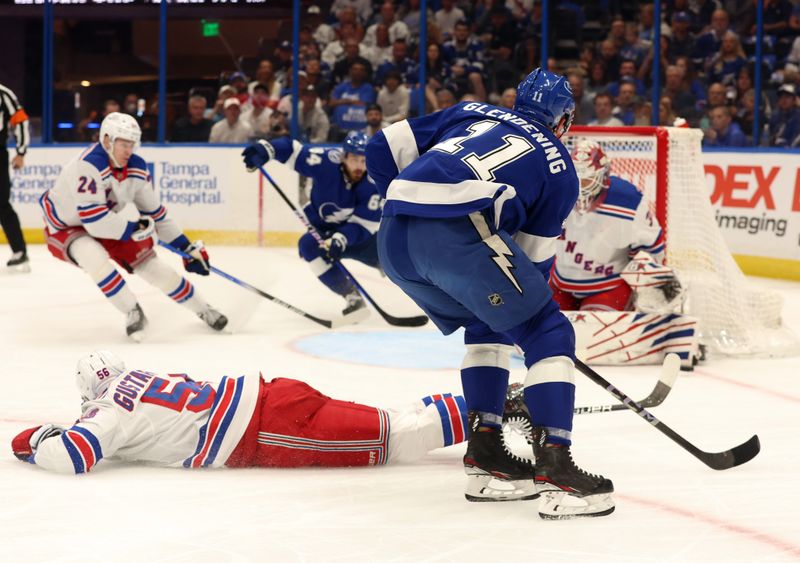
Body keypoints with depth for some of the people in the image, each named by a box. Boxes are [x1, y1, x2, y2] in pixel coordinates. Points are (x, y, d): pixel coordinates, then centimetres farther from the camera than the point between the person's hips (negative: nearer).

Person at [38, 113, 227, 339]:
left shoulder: (137, 168, -11)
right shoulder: (88, 166, -34)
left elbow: (155, 212, 2)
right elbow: (94, 221, -36)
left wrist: (186, 246, 1)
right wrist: (136, 227, -24)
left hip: (111, 225, 6)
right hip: (66, 227, -6)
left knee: (152, 266, 1)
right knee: (95, 258, -35)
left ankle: (202, 309, 18)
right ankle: (133, 313, -18)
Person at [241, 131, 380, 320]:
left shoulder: (372, 183, -24)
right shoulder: (328, 162, -26)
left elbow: (363, 224, -26)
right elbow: (292, 149, -18)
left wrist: (340, 240, -42)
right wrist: (265, 149, -37)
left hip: (357, 234, 0)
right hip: (324, 231, 0)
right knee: (308, 245, -32)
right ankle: (352, 297, -28)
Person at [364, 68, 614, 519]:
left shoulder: (471, 113, 32)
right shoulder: (560, 168, 22)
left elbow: (385, 148, 25)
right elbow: (536, 257, 20)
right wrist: (531, 323, 34)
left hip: (393, 238, 6)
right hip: (458, 232, -6)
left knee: (488, 324, 27)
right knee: (548, 333, 7)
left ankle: (484, 454, 24)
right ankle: (555, 470, -4)